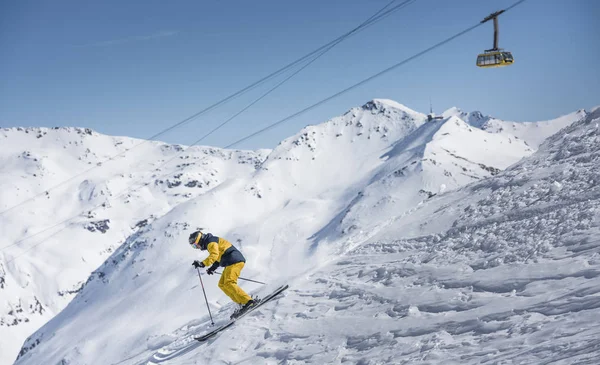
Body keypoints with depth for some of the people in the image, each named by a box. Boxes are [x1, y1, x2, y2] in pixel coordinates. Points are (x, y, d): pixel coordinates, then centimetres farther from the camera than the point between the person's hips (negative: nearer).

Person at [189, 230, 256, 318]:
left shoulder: (211, 242, -8)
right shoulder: (210, 243, 23)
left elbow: (214, 255, -26)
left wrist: (202, 263, -33)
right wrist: (212, 268, 24)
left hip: (235, 261, -11)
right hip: (231, 263, 11)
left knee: (229, 283, -22)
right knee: (222, 284, 9)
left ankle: (249, 302, -31)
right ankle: (242, 303, 0)